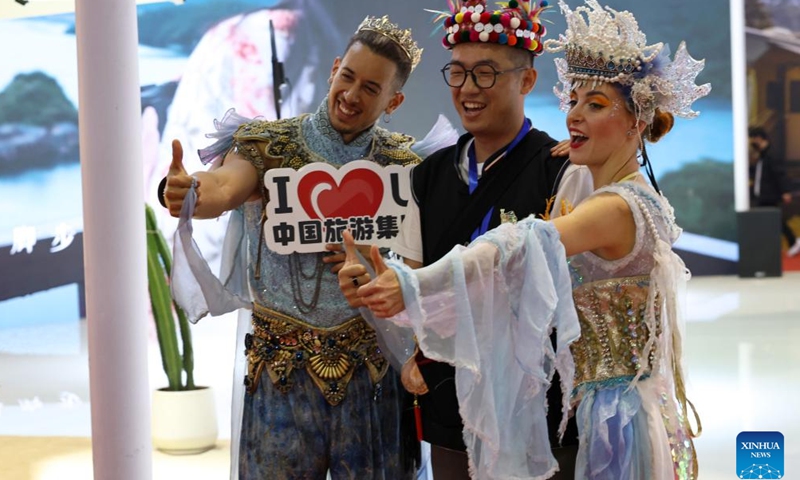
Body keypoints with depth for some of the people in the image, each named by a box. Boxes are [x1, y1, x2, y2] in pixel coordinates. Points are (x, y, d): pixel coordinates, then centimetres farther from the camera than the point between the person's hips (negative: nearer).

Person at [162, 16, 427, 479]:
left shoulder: (402, 163, 4)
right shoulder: (271, 143, -1)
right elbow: (223, 188, -20)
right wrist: (190, 193, -42)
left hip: (370, 362, 2)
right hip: (282, 364, -1)